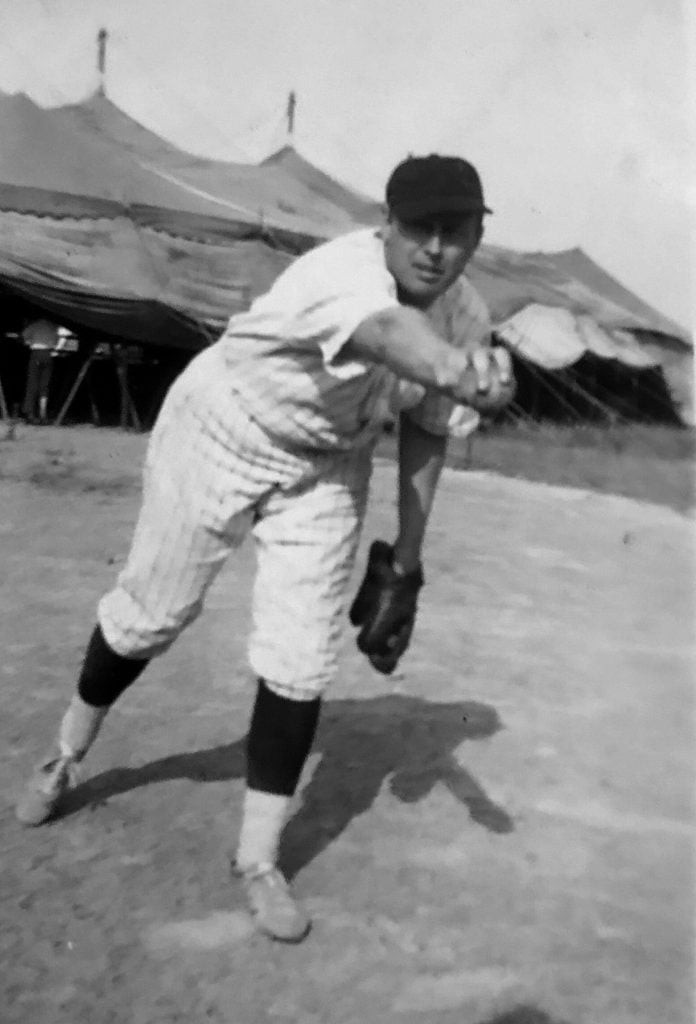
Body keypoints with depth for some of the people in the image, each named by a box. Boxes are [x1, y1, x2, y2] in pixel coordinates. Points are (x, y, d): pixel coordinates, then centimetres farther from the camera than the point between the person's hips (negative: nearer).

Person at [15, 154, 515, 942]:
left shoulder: (467, 317, -14)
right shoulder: (346, 272, -34)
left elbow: (425, 431, -2)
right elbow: (388, 334, -58)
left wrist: (403, 564, -2)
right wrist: (455, 372, -80)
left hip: (324, 471, 4)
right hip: (219, 437, -4)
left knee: (300, 664, -4)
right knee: (148, 615, 11)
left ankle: (258, 861, 14)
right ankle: (64, 757, 41)